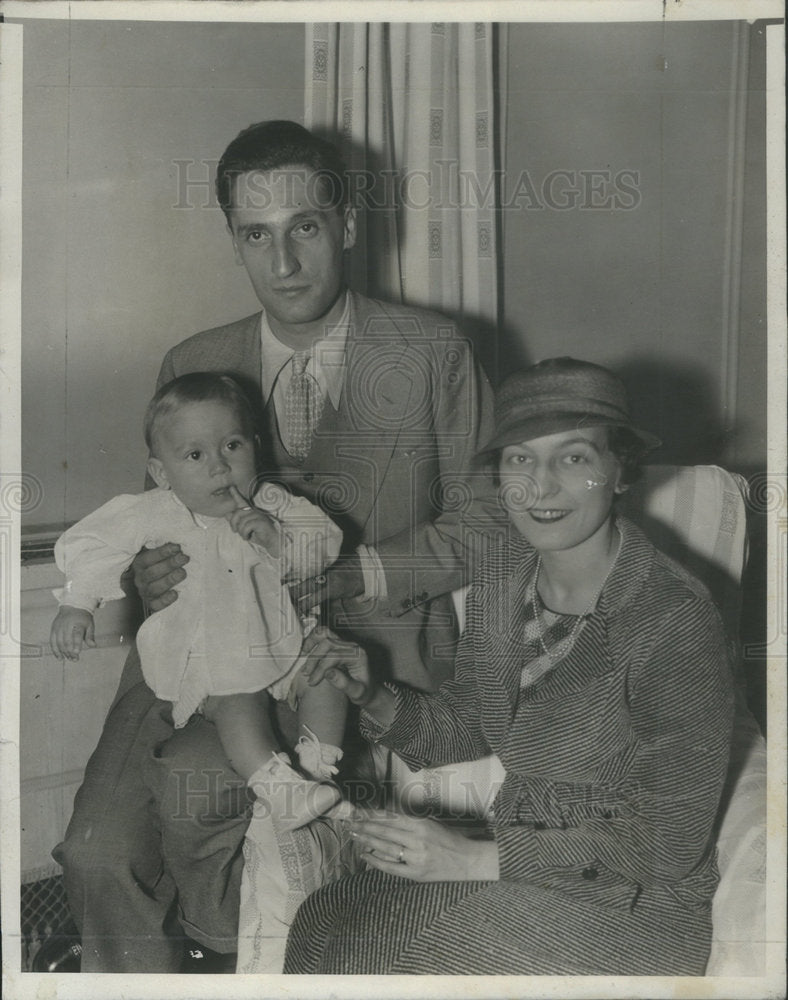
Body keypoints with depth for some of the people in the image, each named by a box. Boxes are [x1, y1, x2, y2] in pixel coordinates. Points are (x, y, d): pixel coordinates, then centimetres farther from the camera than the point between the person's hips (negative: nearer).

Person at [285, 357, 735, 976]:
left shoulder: (677, 623, -23)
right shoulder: (505, 573, -2)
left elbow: (667, 844, -20)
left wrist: (477, 859, -22)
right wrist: (373, 696, -9)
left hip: (630, 905, -5)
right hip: (520, 865, 5)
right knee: (326, 921, -14)